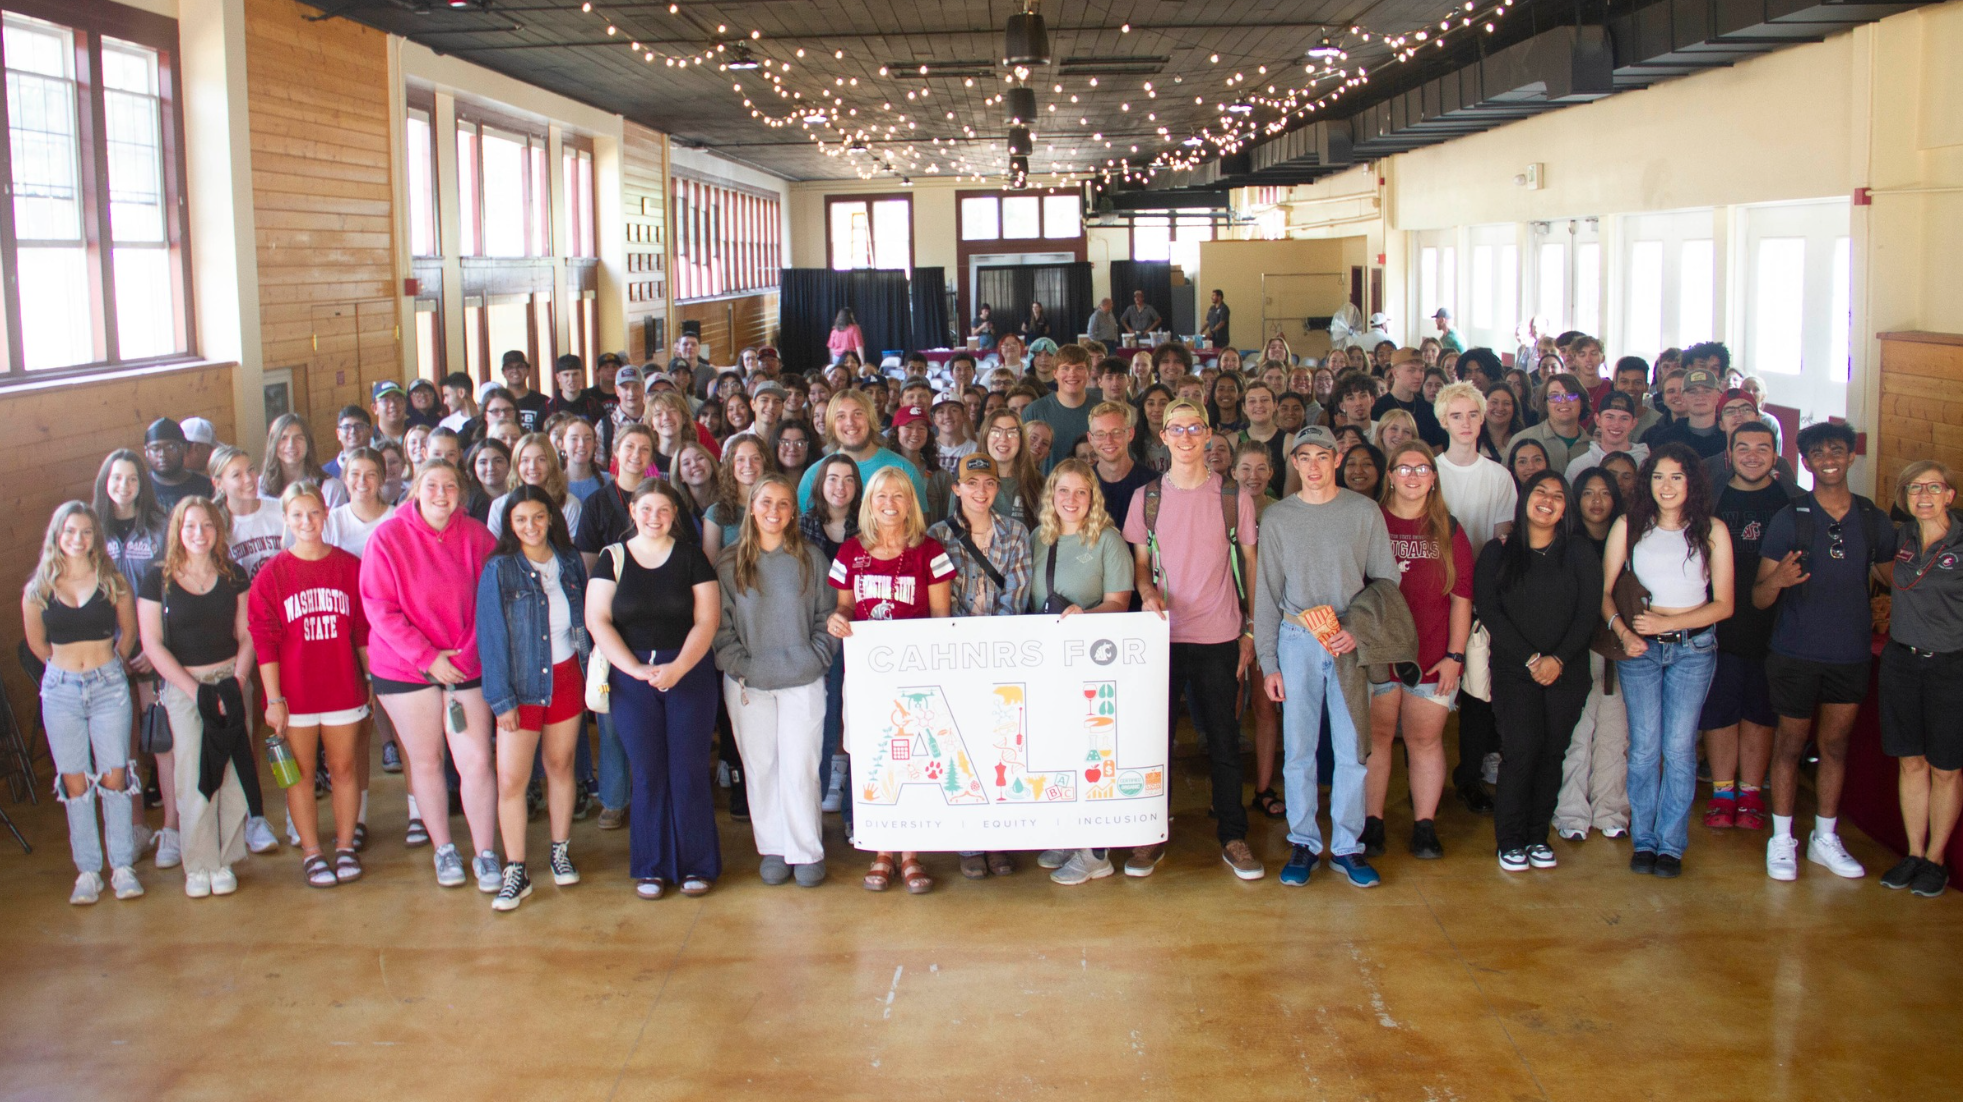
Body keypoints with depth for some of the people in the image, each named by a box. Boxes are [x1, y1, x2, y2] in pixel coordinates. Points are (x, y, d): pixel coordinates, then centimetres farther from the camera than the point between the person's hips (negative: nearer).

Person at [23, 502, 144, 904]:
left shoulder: (112, 582, 0)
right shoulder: (38, 589, 0)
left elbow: (129, 631, 13)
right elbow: (37, 643, 12)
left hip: (109, 686, -1)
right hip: (61, 690, 1)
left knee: (114, 777, 1)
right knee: (75, 782, 4)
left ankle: (123, 866, 8)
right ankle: (88, 871, 10)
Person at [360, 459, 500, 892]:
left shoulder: (476, 535, -3)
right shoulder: (388, 537, -8)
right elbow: (380, 609, -9)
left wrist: (470, 653, -7)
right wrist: (427, 657, -15)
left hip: (467, 663, 1)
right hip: (404, 667, 0)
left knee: (477, 760, -3)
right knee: (425, 759, 11)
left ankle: (484, 853, 12)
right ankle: (443, 849, 28)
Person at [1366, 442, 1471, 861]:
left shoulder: (1449, 531, 6)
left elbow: (1461, 598, 4)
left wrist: (1455, 655, -2)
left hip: (1432, 658, 1)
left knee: (1425, 740, 6)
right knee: (1376, 738, 4)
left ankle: (1424, 825, 14)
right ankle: (1372, 824, 13)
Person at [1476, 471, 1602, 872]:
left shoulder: (1579, 553, 8)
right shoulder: (1497, 553, 5)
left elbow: (1589, 613, 1)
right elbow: (1489, 611, -2)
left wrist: (1557, 659, -11)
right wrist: (1530, 658, -11)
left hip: (1567, 671, 2)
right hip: (1513, 670, -2)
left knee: (1553, 752, 0)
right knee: (1522, 749, -11)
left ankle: (1538, 836, 13)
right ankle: (1510, 839, 1)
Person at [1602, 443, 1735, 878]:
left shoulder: (1712, 530, 1)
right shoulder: (1629, 527, 3)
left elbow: (1723, 604, 0)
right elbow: (1605, 592, 3)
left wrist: (1668, 622, -11)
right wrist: (1623, 632, -14)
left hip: (1693, 647, -1)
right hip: (1639, 646, 1)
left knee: (1679, 747, -2)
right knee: (1644, 746, 2)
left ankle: (1671, 844, 8)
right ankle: (1643, 840, 13)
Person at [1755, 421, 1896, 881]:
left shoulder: (1873, 519, 2)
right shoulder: (1789, 519, -7)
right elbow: (1759, 598, -9)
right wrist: (1777, 579, -30)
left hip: (1851, 653, 3)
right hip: (1796, 653, -3)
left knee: (1836, 745, 12)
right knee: (1790, 744, 5)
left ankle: (1825, 839, 24)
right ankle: (1782, 840, 16)